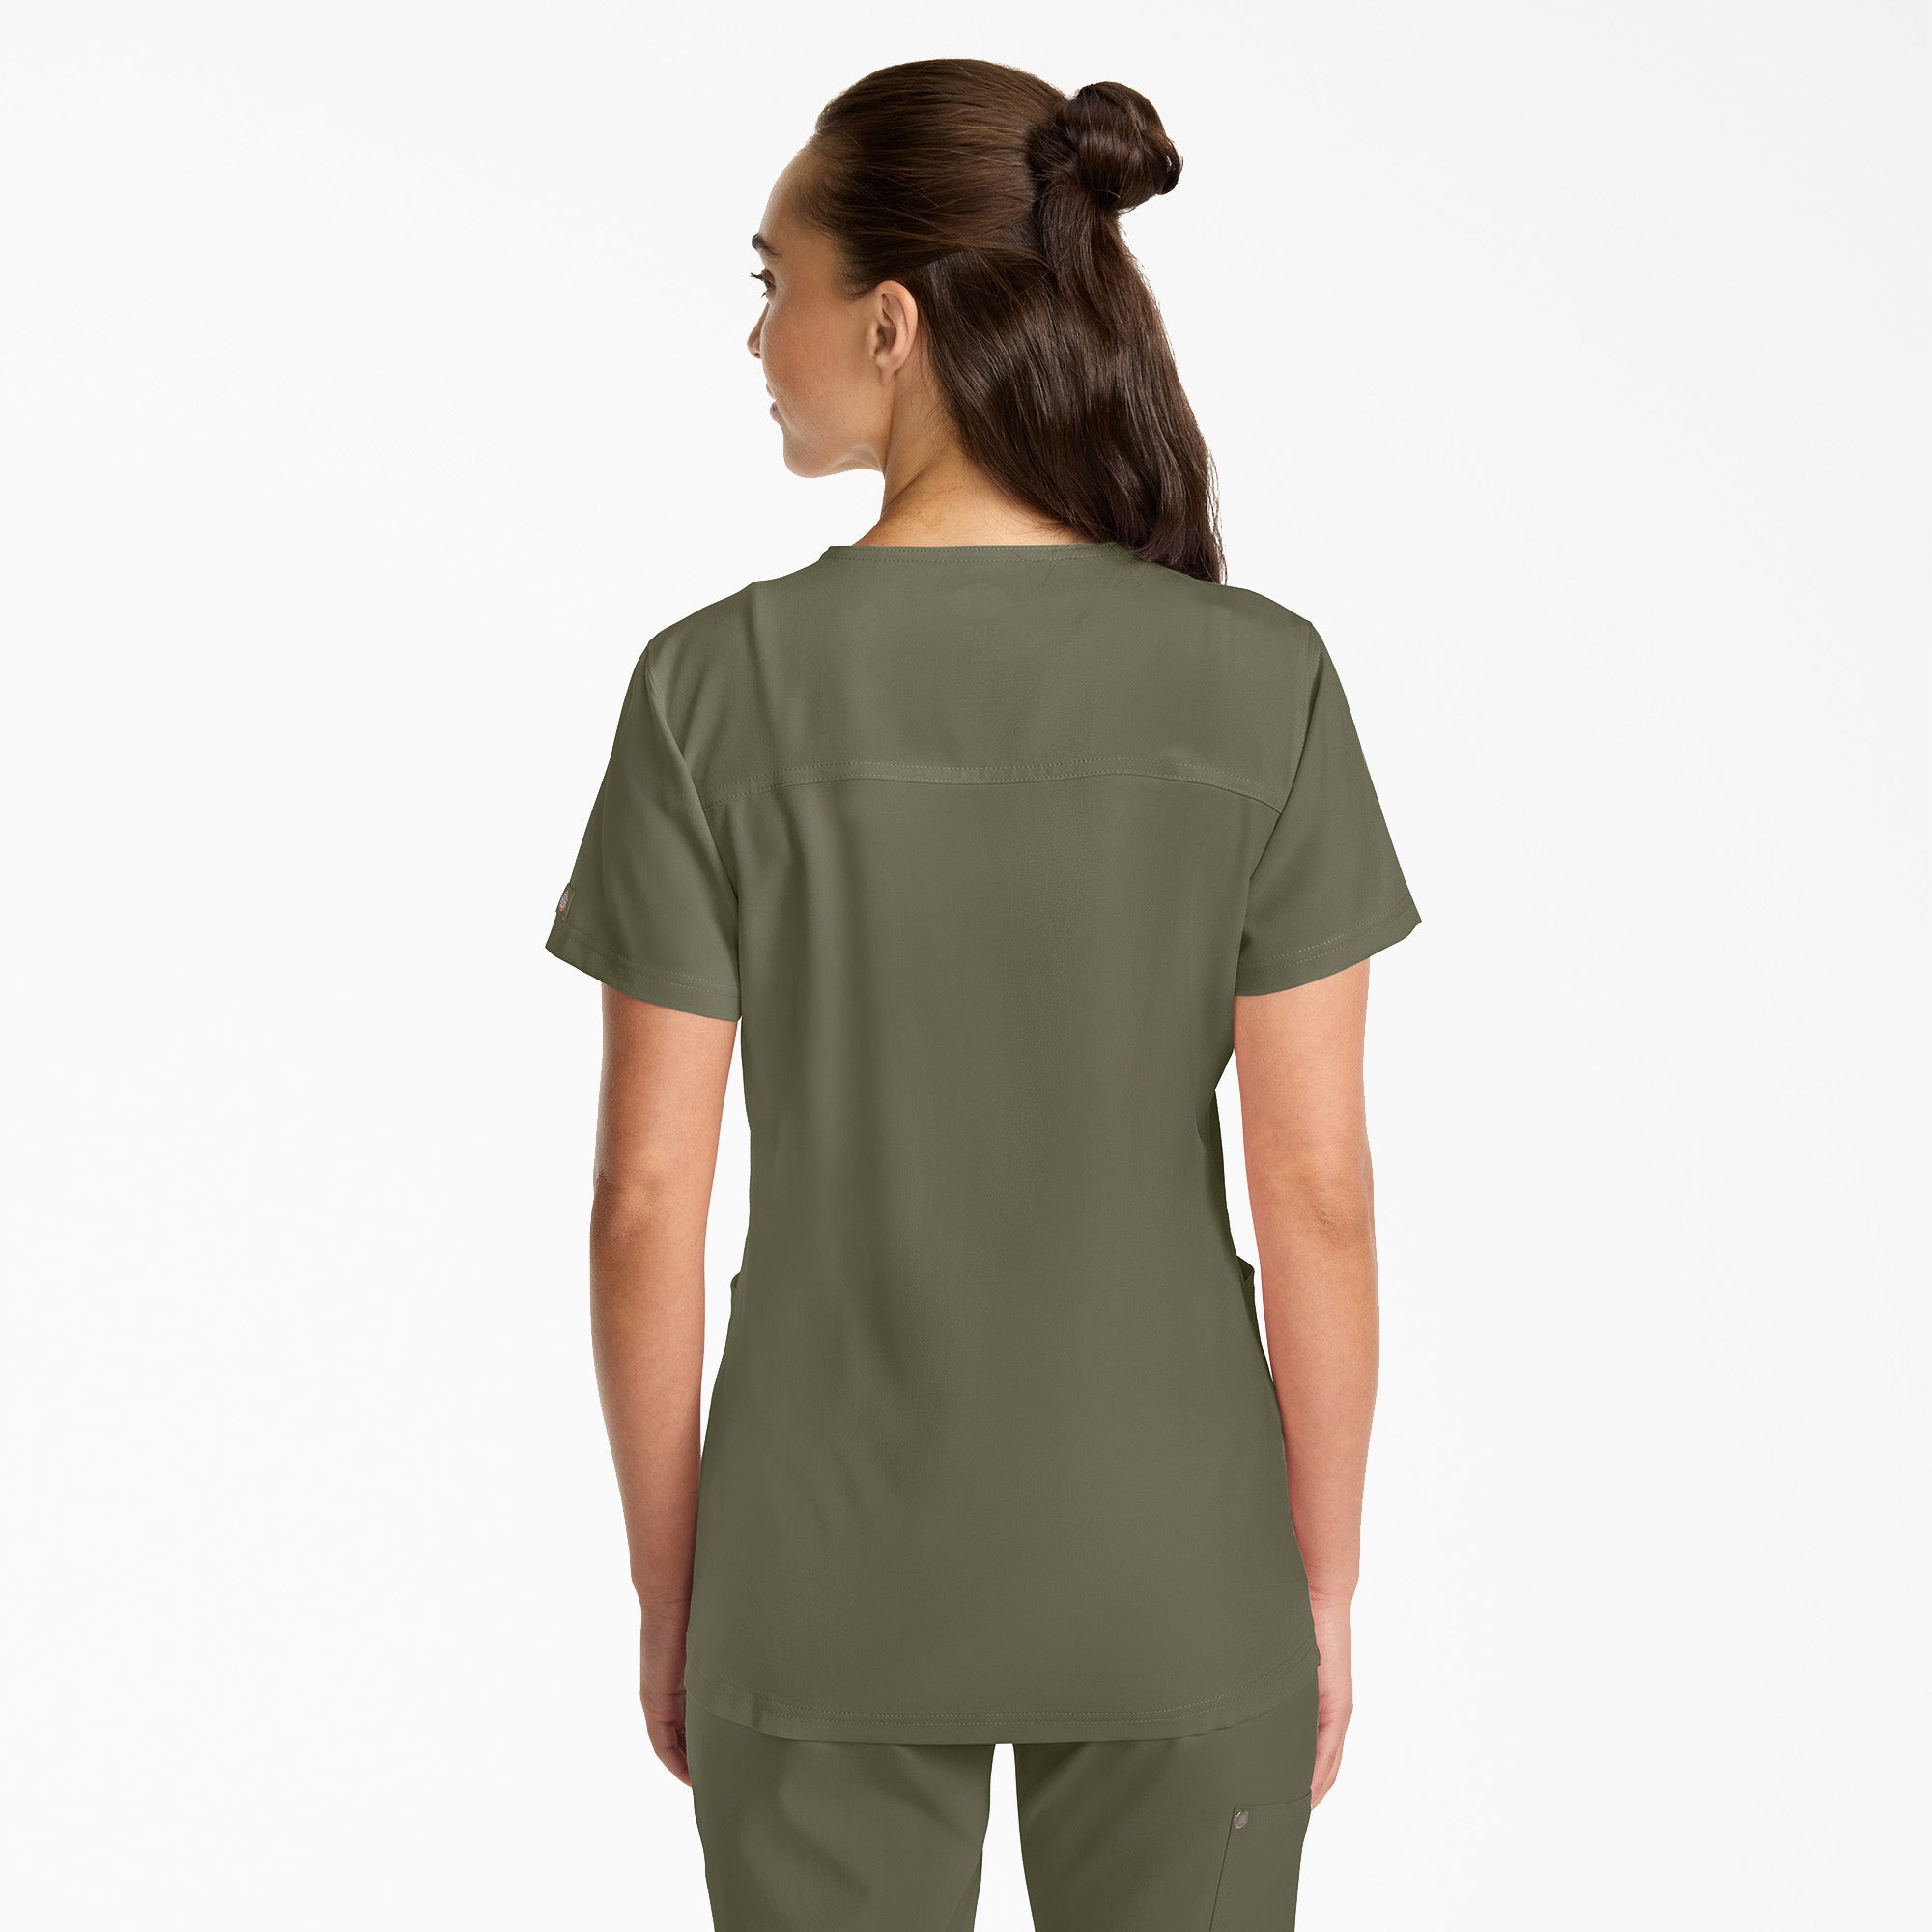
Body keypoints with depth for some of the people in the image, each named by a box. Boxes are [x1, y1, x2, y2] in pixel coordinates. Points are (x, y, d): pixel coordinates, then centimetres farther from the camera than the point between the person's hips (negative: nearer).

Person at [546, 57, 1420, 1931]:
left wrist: (666, 1591, 4)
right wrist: (1325, 1585, 3)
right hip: (1171, 1571, 1)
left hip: (833, 1581, 0)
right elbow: (1316, 1181, -10)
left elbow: (649, 1199, -10)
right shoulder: (1259, 681, -12)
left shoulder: (715, 689, -13)